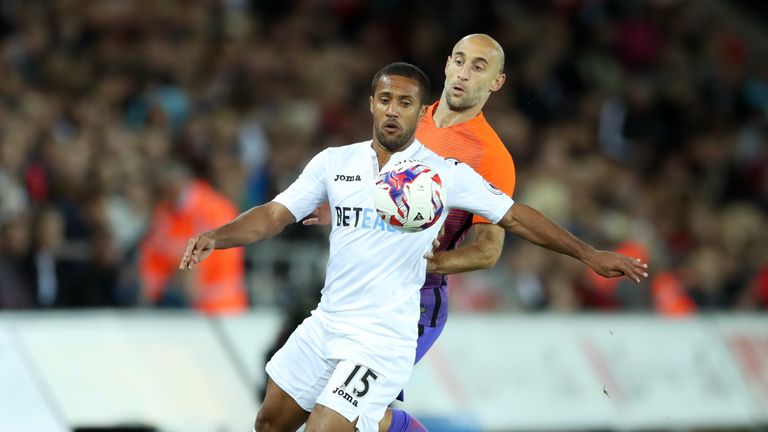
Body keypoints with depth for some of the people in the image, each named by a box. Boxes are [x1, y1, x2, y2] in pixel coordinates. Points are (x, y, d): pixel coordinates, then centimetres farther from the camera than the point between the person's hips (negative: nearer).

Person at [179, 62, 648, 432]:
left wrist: (588, 253, 1)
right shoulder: (334, 162, 4)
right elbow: (275, 215, 2)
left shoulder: (447, 174, -5)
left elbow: (515, 216, 3)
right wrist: (217, 237, -17)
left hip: (381, 342, -5)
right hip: (324, 325, 5)